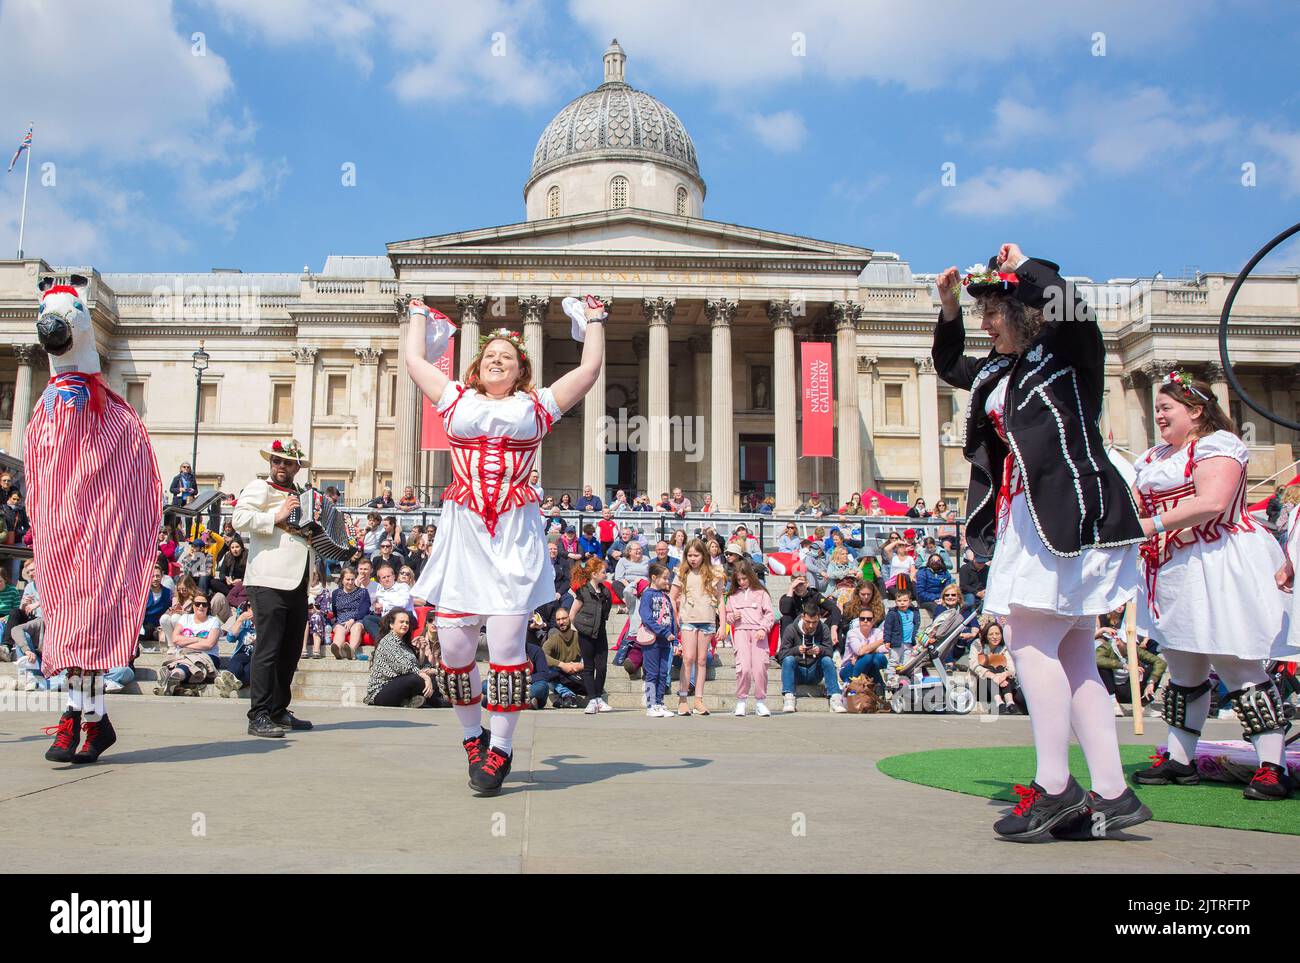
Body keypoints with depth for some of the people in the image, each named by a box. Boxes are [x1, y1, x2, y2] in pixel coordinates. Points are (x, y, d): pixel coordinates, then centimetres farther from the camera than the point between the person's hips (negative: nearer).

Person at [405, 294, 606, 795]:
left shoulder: (536, 406, 15)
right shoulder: (457, 399, 19)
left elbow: (590, 368, 18)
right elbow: (414, 361, 29)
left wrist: (594, 322, 29)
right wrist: (419, 316, 42)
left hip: (514, 534, -2)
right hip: (462, 530, 2)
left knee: (506, 642, -8)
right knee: (454, 645, 0)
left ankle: (500, 749, 4)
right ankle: (471, 734, 22)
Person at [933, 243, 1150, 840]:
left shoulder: (1067, 352, -3)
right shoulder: (1000, 370, 19)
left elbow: (1073, 308, -25)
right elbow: (948, 366, 36)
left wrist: (1023, 266, -10)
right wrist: (949, 308, 21)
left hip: (1073, 512, -9)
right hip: (1027, 518, 9)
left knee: (1031, 642, -12)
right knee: (1071, 657, 5)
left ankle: (1054, 786, -5)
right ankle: (1111, 794, 8)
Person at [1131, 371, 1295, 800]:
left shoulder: (1217, 443, -7)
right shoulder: (1153, 458, 20)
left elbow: (1212, 502, -23)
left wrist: (1152, 525, -22)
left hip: (1217, 569, -8)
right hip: (1173, 575, 9)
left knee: (1237, 667, -9)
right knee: (1183, 672, 12)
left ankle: (1273, 767, -5)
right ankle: (1179, 760, 19)